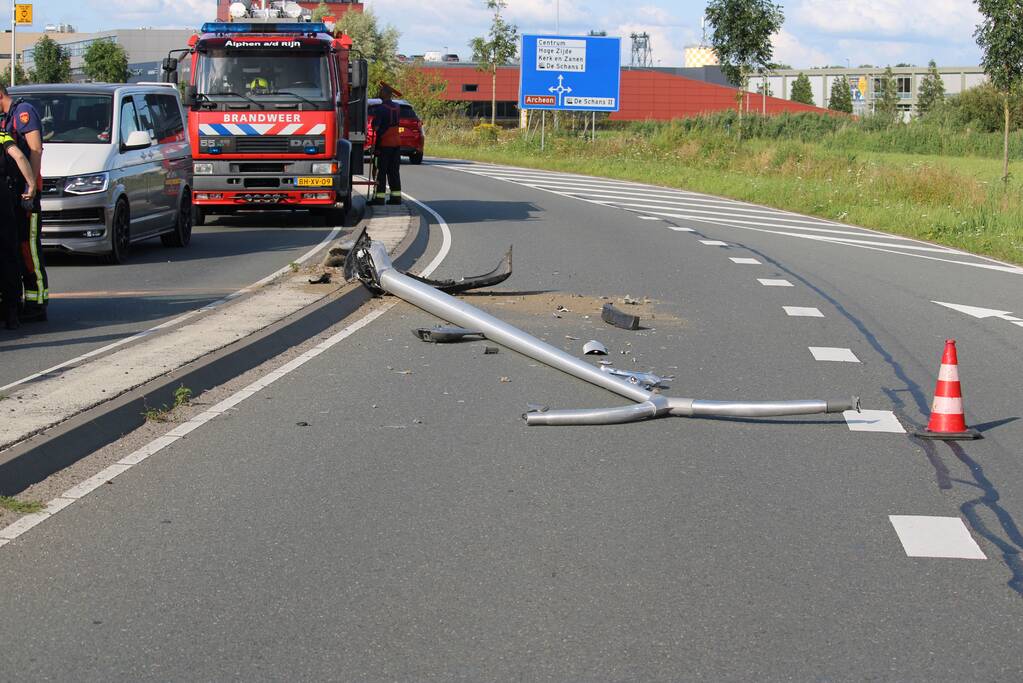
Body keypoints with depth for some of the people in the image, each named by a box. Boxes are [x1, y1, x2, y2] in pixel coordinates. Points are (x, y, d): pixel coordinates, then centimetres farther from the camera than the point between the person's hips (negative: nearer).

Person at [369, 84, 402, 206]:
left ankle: (379, 197, -6)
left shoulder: (381, 108, -14)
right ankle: (396, 196, 10)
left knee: (381, 170, -4)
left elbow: (376, 126, -16)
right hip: (396, 142, 7)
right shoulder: (397, 107, 10)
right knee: (394, 171, 11)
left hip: (384, 143, -7)